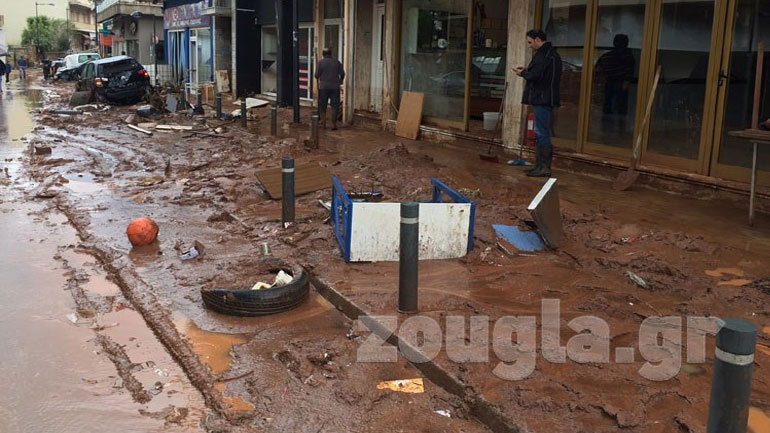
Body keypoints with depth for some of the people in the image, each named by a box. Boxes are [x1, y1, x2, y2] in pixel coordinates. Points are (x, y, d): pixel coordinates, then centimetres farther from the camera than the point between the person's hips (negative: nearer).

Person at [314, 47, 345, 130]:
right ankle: (333, 124, 0)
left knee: (322, 105, 12)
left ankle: (323, 122, 5)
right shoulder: (337, 62, 4)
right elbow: (342, 73, 3)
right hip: (335, 86, 1)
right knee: (335, 105, 4)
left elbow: (317, 75, -5)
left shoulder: (321, 62, -3)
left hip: (324, 86, -1)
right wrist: (341, 80, 23)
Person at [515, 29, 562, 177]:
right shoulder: (553, 53, 18)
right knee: (542, 133, 15)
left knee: (542, 133, -7)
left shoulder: (542, 55, -15)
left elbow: (535, 75, -22)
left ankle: (544, 167, -5)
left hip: (541, 100, -10)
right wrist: (527, 71, 12)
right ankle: (541, 165, 21)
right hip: (548, 99, 10)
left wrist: (523, 73, -3)